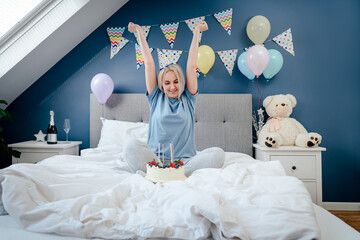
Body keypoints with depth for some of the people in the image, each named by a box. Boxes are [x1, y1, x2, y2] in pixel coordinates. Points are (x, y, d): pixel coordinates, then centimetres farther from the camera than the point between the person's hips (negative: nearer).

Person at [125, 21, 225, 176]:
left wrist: (197, 32, 16)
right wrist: (139, 31, 17)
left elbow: (191, 65, 12)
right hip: (156, 160, -1)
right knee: (131, 146, -29)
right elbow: (149, 63, 14)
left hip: (186, 161, 1)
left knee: (218, 153, -27)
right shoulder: (156, 99, 12)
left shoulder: (188, 100, 12)